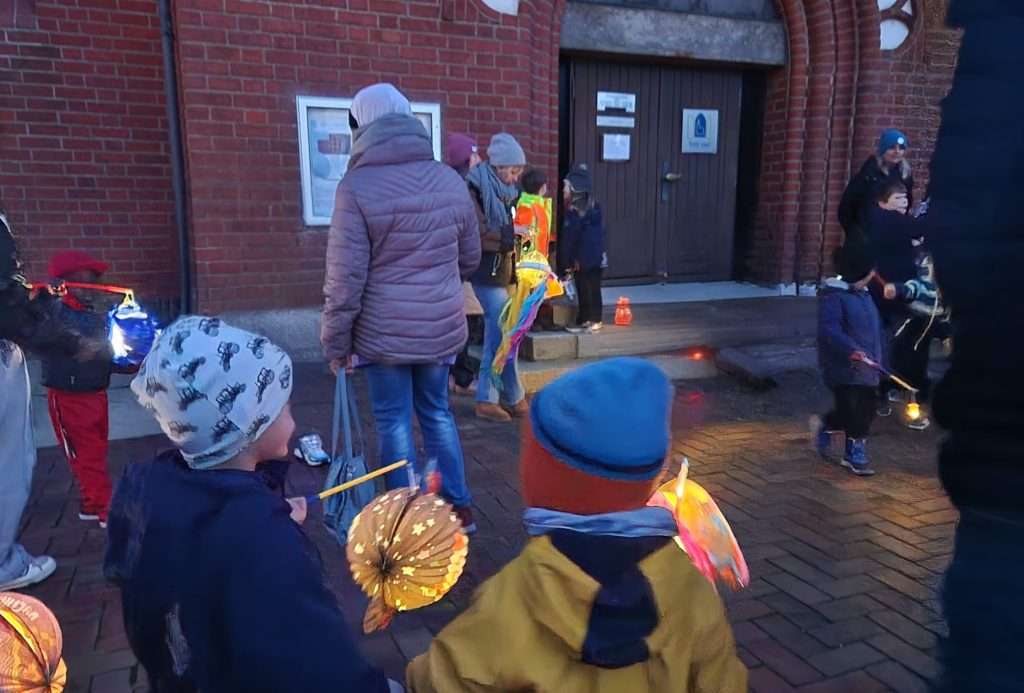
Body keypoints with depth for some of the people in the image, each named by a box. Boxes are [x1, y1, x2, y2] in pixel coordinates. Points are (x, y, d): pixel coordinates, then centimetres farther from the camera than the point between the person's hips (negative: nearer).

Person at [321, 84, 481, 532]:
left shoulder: (357, 187, -13)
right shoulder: (451, 181, 3)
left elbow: (345, 277, -14)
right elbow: (470, 259, 12)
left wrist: (335, 342, -4)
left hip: (383, 332, -4)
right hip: (443, 327, 5)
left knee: (394, 423, 9)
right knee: (437, 413, 19)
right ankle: (459, 507, 28)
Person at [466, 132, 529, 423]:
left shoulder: (505, 191, 13)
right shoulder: (476, 189, -11)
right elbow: (477, 233, -19)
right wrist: (509, 234, -14)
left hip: (502, 268, 8)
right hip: (487, 270, -8)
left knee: (496, 332, 10)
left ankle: (487, 399, 18)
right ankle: (514, 399, 5)